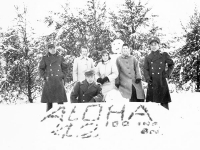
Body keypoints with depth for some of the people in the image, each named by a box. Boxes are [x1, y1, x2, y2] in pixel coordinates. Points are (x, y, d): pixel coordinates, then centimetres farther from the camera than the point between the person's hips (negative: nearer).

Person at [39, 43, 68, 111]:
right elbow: (41, 68, 10)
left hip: (59, 81, 1)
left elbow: (65, 68, 15)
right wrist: (44, 76, -2)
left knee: (60, 100, -3)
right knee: (49, 100, 0)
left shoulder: (60, 58, 10)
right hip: (49, 81, -1)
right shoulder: (45, 58, 6)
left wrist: (63, 77, 5)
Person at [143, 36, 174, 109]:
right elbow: (145, 69, 5)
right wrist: (147, 78, -11)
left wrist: (168, 73, 5)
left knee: (164, 102, 0)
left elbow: (171, 64, 18)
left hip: (162, 82, -1)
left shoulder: (164, 55, 7)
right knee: (151, 101, 0)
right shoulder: (147, 57, 11)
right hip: (152, 83, 1)